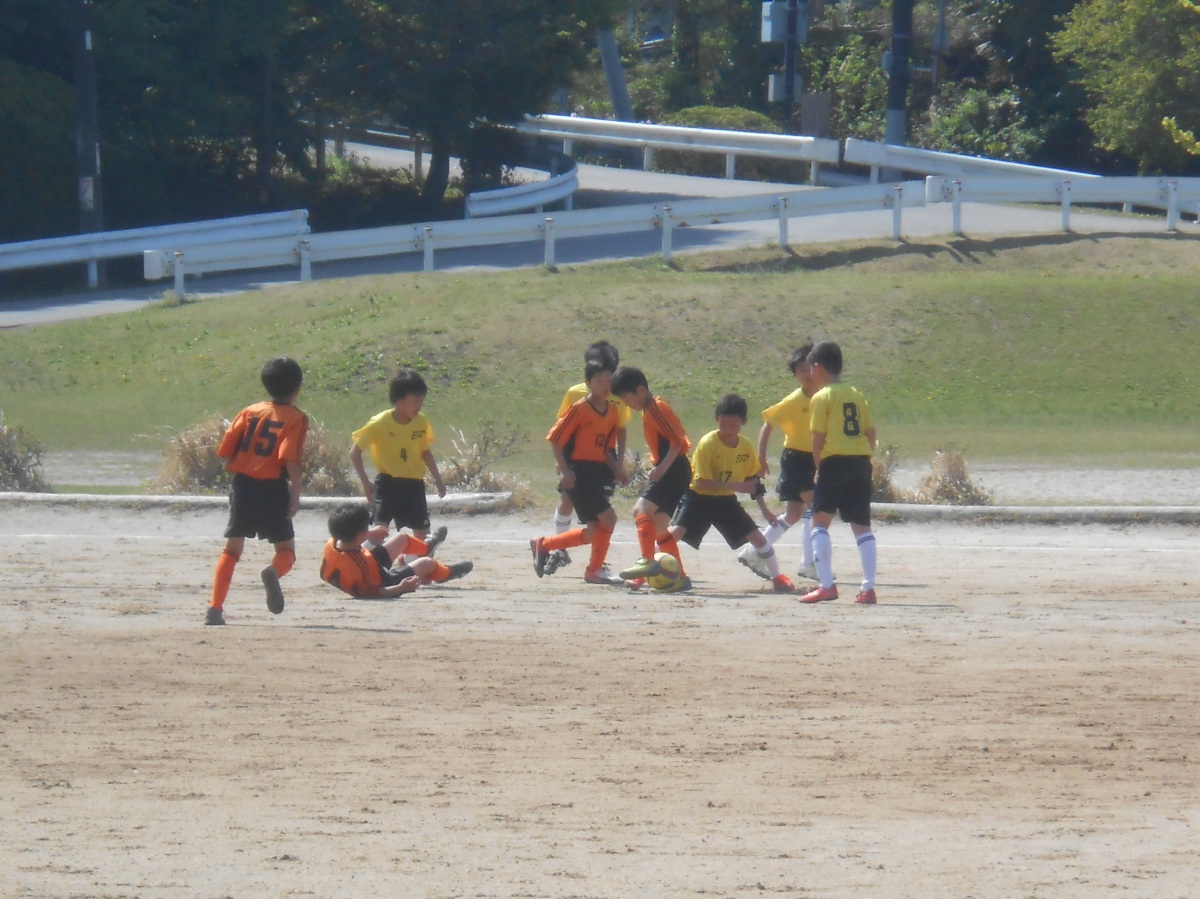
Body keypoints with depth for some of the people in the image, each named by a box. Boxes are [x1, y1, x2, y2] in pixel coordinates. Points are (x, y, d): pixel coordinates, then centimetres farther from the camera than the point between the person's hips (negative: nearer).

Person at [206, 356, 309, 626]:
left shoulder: (250, 412, 10)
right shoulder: (296, 418, -2)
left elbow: (227, 454, 5)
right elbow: (290, 459, -15)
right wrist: (296, 492, -13)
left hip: (243, 485, 3)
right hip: (273, 489, -3)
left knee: (232, 548, 12)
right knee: (286, 548, 8)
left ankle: (215, 608, 1)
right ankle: (274, 572, -28)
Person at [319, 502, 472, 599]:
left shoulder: (332, 544, -22)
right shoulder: (358, 564, -46)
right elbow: (371, 593, -36)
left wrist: (370, 534, 15)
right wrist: (400, 588, -41)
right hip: (384, 584, -7)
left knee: (402, 538, 24)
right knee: (428, 563, 11)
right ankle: (446, 573, 48)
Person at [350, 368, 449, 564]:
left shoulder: (422, 422, -2)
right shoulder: (380, 423, -16)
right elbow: (355, 451, -11)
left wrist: (438, 480, 15)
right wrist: (365, 482, -16)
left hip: (414, 484, 5)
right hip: (387, 483, -5)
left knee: (422, 534, 9)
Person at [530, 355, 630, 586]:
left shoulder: (612, 412, 10)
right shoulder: (580, 409, -12)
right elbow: (555, 438, -11)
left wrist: (616, 468, 4)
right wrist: (564, 470, -19)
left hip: (598, 471, 8)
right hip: (578, 473, -8)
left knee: (596, 531, 6)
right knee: (607, 519, -13)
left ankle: (543, 545, 19)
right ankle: (595, 569, 3)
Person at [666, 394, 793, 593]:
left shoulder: (746, 447, -6)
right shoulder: (707, 444, -23)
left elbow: (753, 479, 10)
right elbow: (701, 483, -27)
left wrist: (763, 508, 10)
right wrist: (736, 486, -30)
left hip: (725, 500, 5)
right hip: (698, 497, -5)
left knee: (757, 537, 2)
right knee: (675, 532, -24)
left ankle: (778, 578, 20)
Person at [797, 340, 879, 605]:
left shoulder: (822, 397, -3)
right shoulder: (857, 396, 14)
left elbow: (818, 437, -7)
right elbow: (871, 434, 12)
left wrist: (819, 467, 4)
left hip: (835, 462, -6)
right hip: (861, 463, 6)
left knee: (820, 521, 3)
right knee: (862, 525, 8)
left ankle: (826, 585, -7)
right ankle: (868, 587, 1)